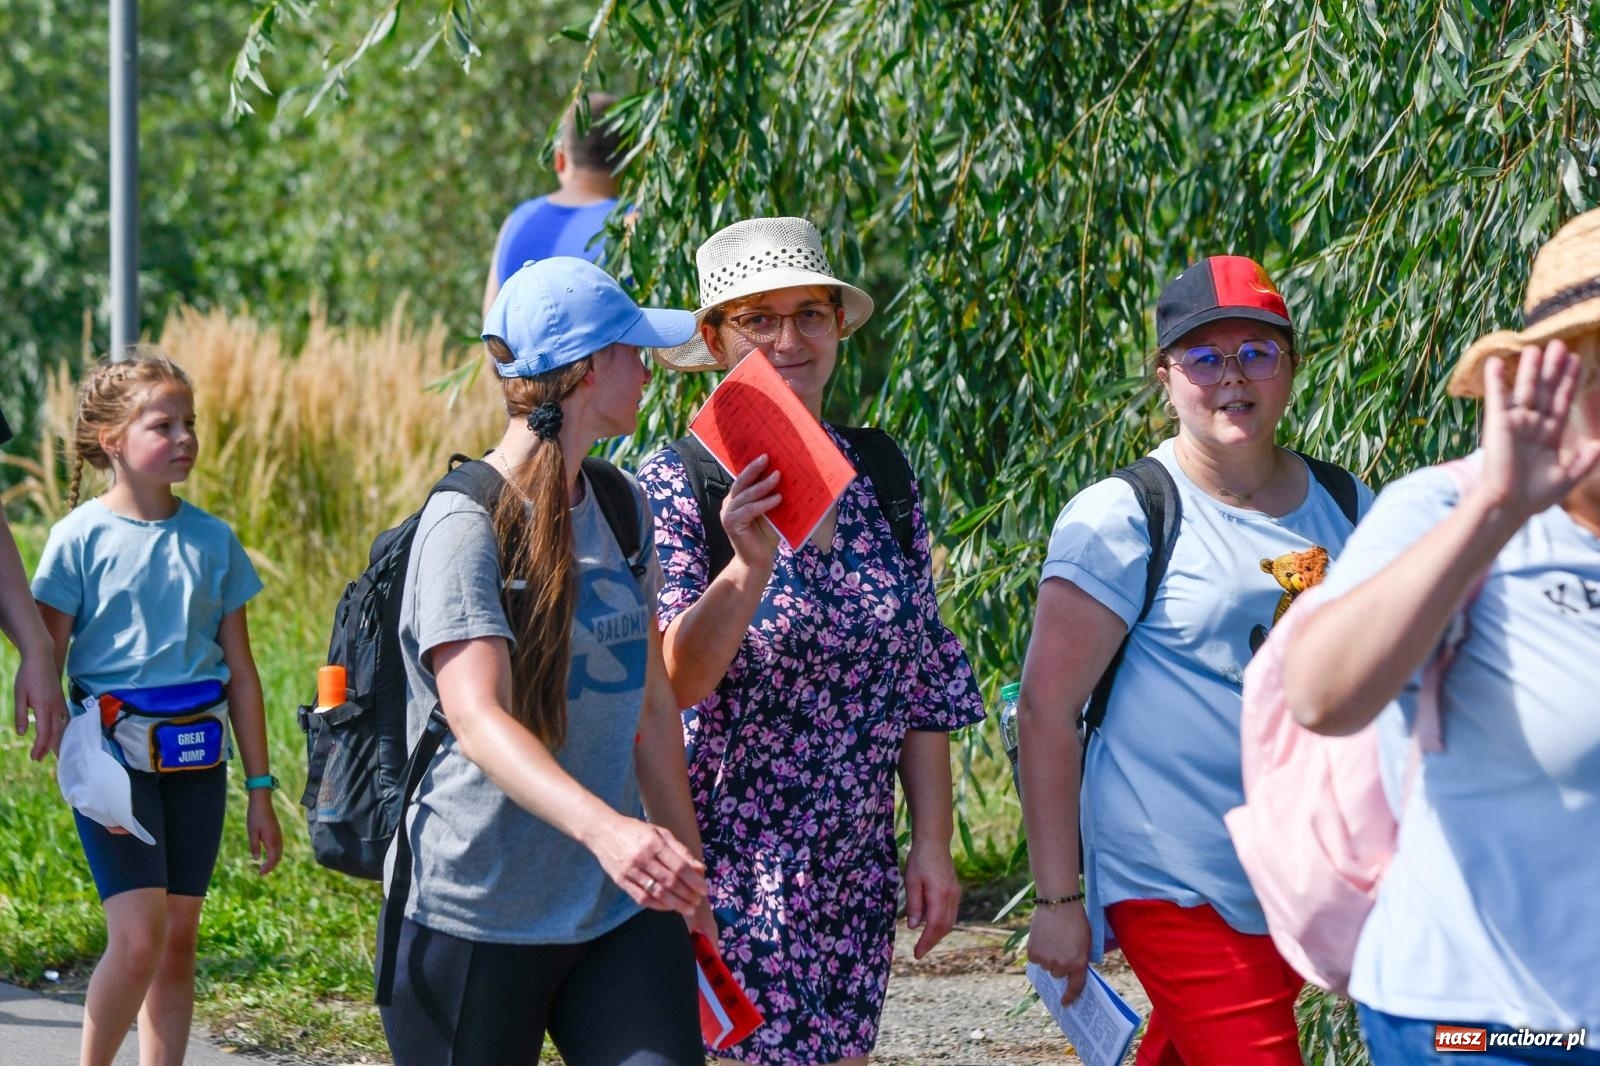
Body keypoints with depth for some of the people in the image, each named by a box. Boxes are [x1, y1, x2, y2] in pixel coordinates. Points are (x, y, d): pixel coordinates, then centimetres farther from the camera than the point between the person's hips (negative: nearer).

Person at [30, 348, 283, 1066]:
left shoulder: (213, 540, 6)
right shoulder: (81, 538, -5)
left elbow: (241, 673, 10)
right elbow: (43, 667, -4)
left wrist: (260, 791, 9)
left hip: (196, 756, 4)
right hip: (114, 751, -4)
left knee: (179, 939, 6)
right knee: (138, 938, -14)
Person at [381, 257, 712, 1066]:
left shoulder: (622, 508, 12)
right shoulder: (466, 523, -12)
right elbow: (477, 718, -26)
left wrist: (688, 871, 18)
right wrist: (603, 828, -42)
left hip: (619, 910, 6)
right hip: (476, 911, -6)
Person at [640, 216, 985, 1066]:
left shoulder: (881, 477, 7)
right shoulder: (675, 487, -8)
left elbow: (922, 681, 10)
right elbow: (673, 683, -17)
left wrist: (933, 843, 5)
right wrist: (749, 567, -32)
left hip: (854, 870, 5)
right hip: (727, 868, -5)